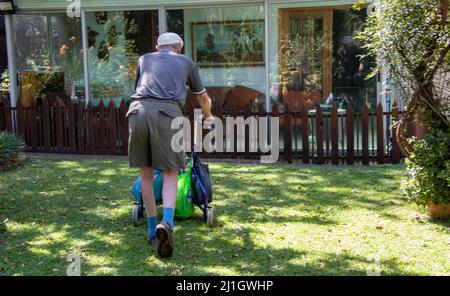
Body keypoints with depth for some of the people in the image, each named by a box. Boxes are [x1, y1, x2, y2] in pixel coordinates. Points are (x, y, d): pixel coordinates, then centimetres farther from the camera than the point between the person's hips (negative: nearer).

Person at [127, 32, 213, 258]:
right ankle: (166, 223, -21)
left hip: (138, 110, 2)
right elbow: (203, 98, 37)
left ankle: (152, 230, 19)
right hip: (167, 112, -2)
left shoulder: (144, 59, 31)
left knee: (146, 172, 13)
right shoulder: (186, 62, 26)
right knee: (170, 174, 3)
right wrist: (208, 116, 58)